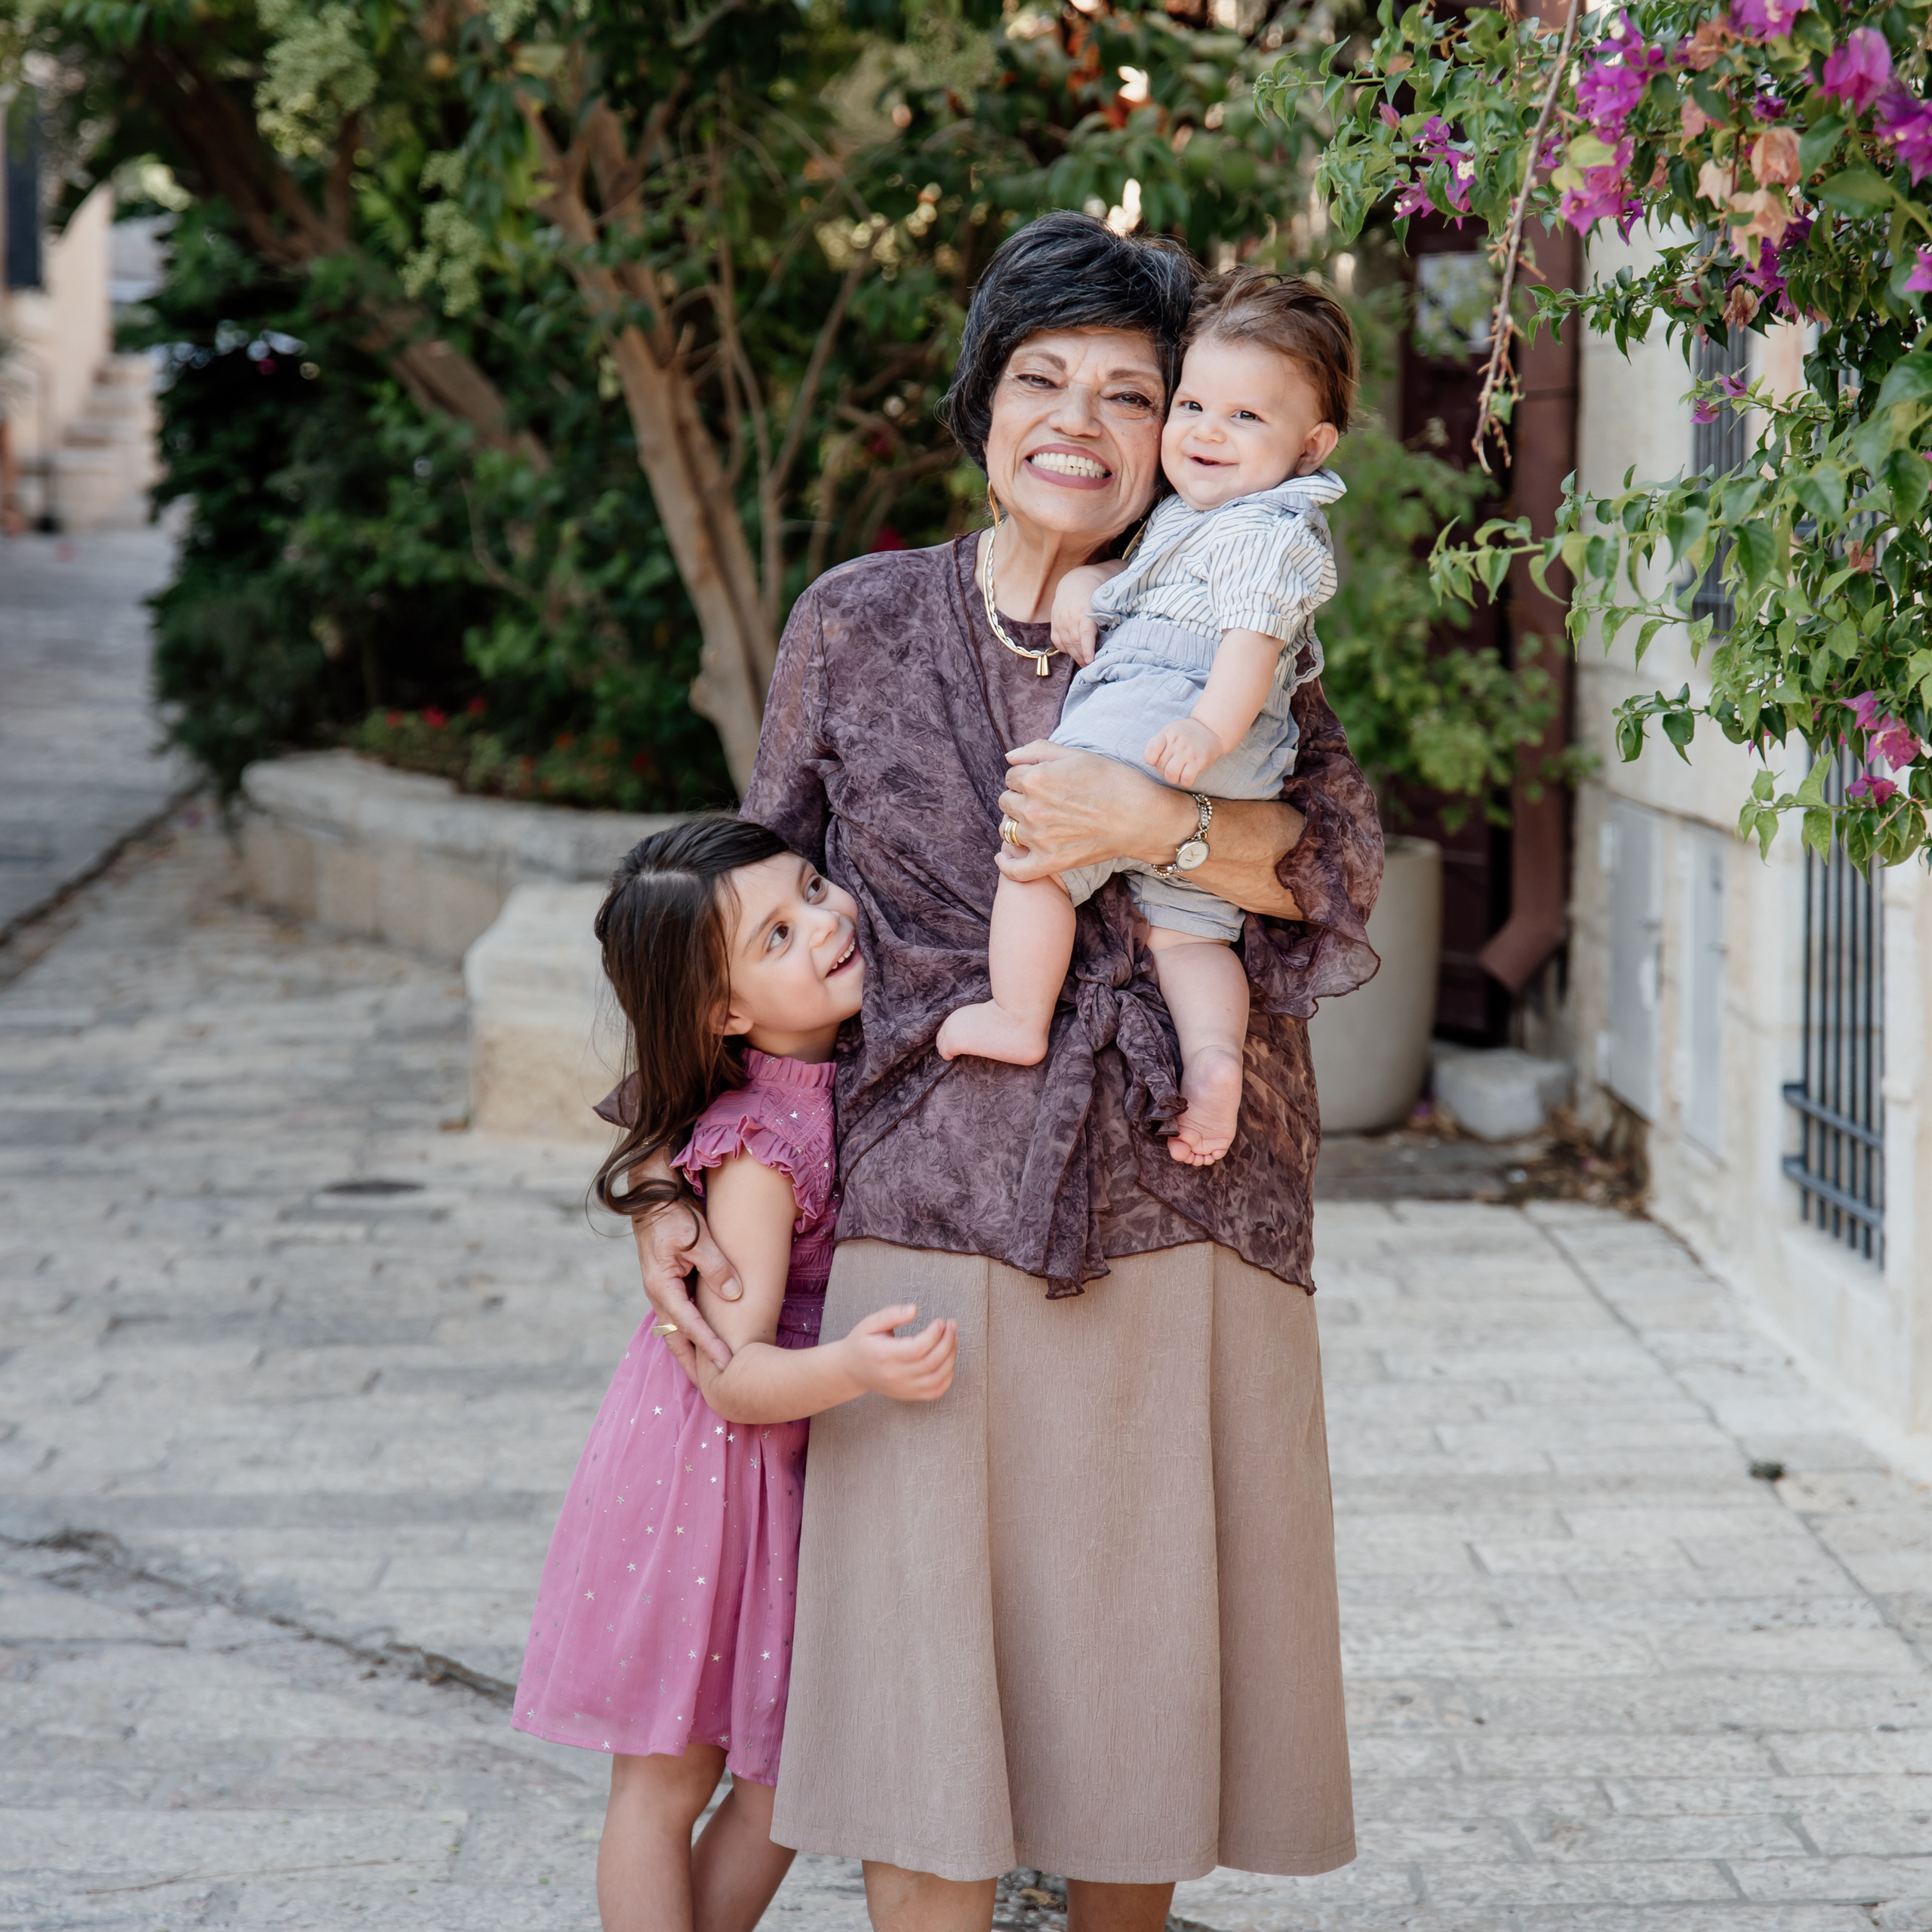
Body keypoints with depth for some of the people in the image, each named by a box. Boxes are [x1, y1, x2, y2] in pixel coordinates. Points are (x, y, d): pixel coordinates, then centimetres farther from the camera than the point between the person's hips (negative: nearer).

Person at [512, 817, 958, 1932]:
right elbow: (732, 1373, -26)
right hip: (709, 1471, -7)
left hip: (809, 1475, 7)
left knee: (783, 1793, 13)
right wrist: (855, 1368, -42)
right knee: (667, 1781, 7)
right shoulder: (756, 1148, -25)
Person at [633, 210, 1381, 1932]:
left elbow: (1346, 872, -5)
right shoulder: (858, 626, 7)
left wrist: (1160, 822, -21)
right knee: (920, 1699, -4)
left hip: (1180, 1230, 1)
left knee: (1146, 1665, 7)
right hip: (935, 1216, 0)